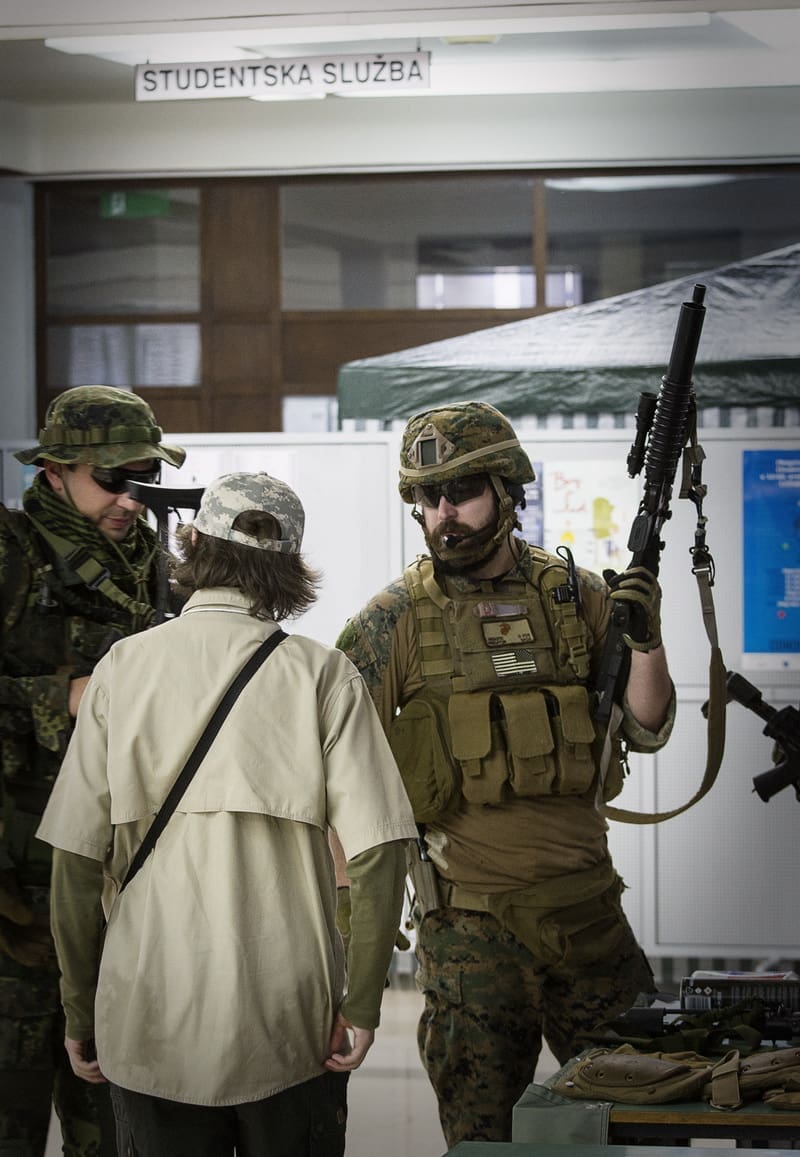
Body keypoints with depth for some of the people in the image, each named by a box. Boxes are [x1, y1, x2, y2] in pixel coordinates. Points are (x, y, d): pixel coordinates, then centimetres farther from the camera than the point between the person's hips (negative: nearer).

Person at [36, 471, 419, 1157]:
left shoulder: (123, 669, -2)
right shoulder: (323, 676, -5)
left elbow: (76, 858, -2)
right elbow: (378, 851, -12)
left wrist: (80, 1012, 6)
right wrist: (362, 1004, -3)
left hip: (148, 1024, 1)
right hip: (290, 1025, -1)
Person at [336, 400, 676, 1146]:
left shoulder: (577, 597, 3)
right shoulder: (395, 621, -4)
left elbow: (646, 731, 6)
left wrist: (645, 644, -12)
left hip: (586, 907, 3)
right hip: (471, 921, -3)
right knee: (478, 1129, 4)